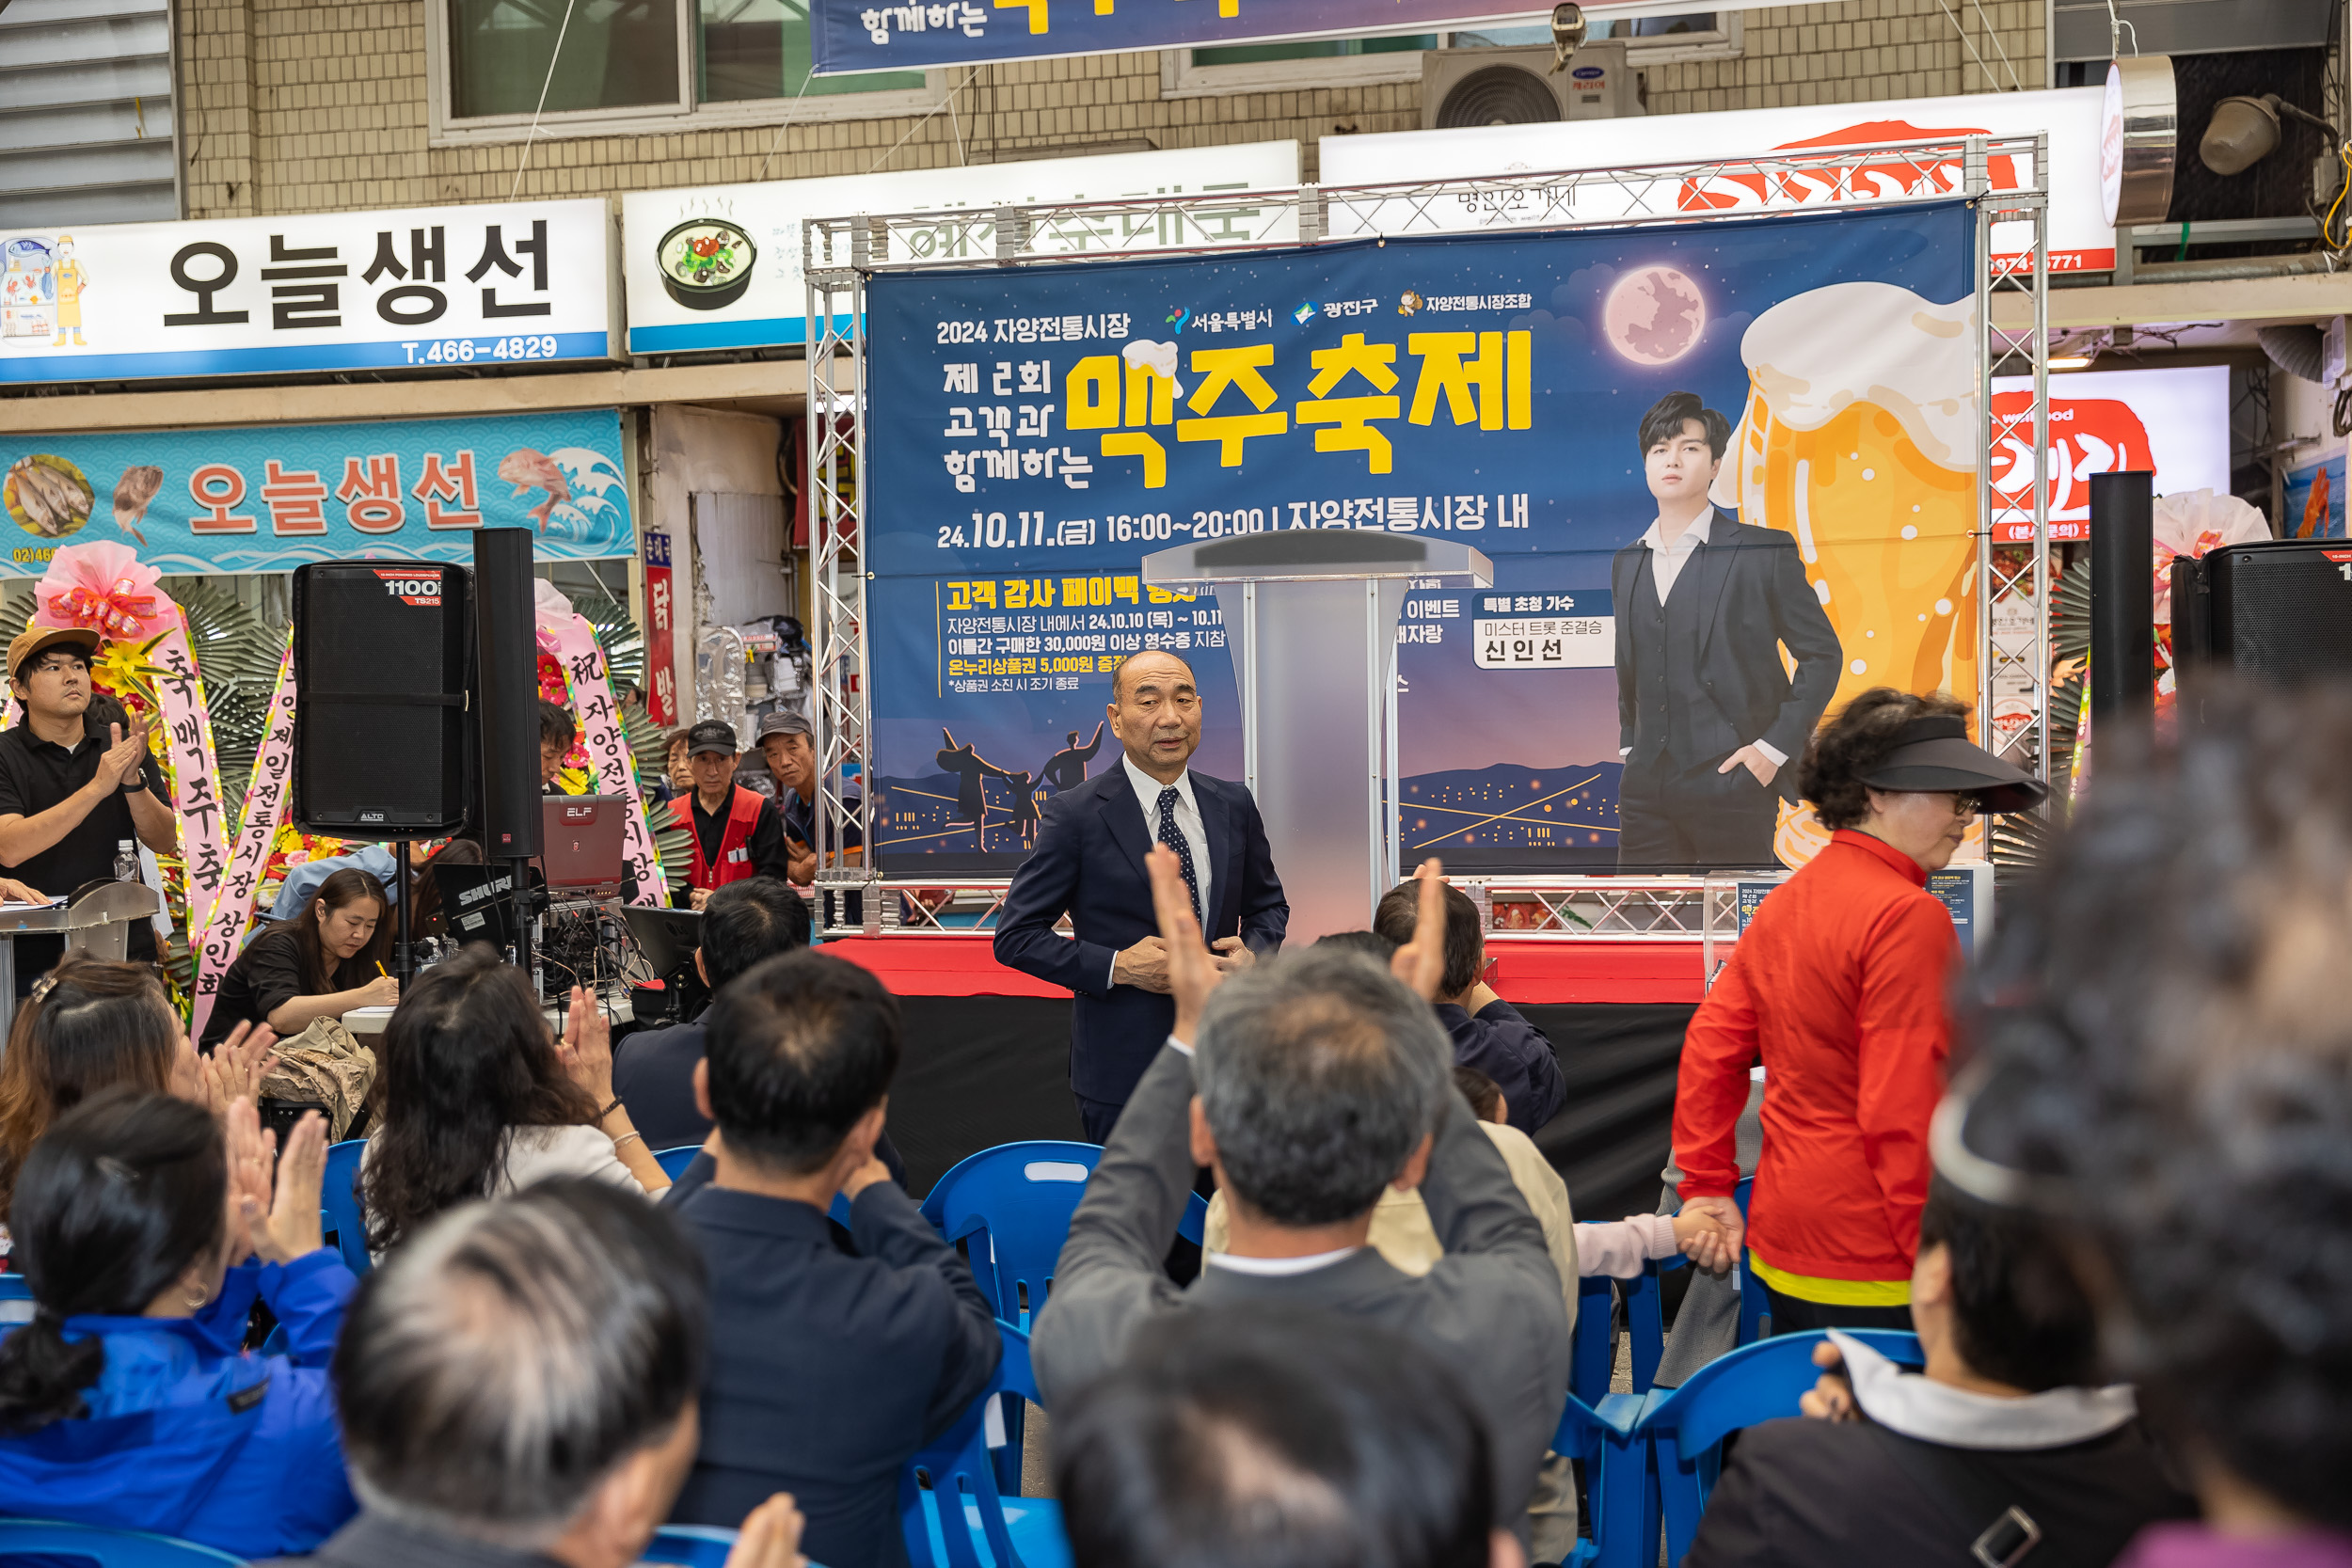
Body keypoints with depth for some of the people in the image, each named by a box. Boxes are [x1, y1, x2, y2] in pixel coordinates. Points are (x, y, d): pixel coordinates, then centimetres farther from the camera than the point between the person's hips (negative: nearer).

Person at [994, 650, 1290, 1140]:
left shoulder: (1234, 806, 5)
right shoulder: (1076, 815, -9)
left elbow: (1268, 905, 18)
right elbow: (1015, 936, -7)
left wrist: (1253, 953, -5)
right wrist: (1117, 966, -18)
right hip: (1123, 1069, -4)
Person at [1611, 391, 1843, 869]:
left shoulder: (1762, 552, -3)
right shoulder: (1627, 564, 14)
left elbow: (1822, 654, -2)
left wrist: (1775, 746, -9)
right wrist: (1629, 746, 13)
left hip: (1733, 786, -5)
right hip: (1647, 789, 5)